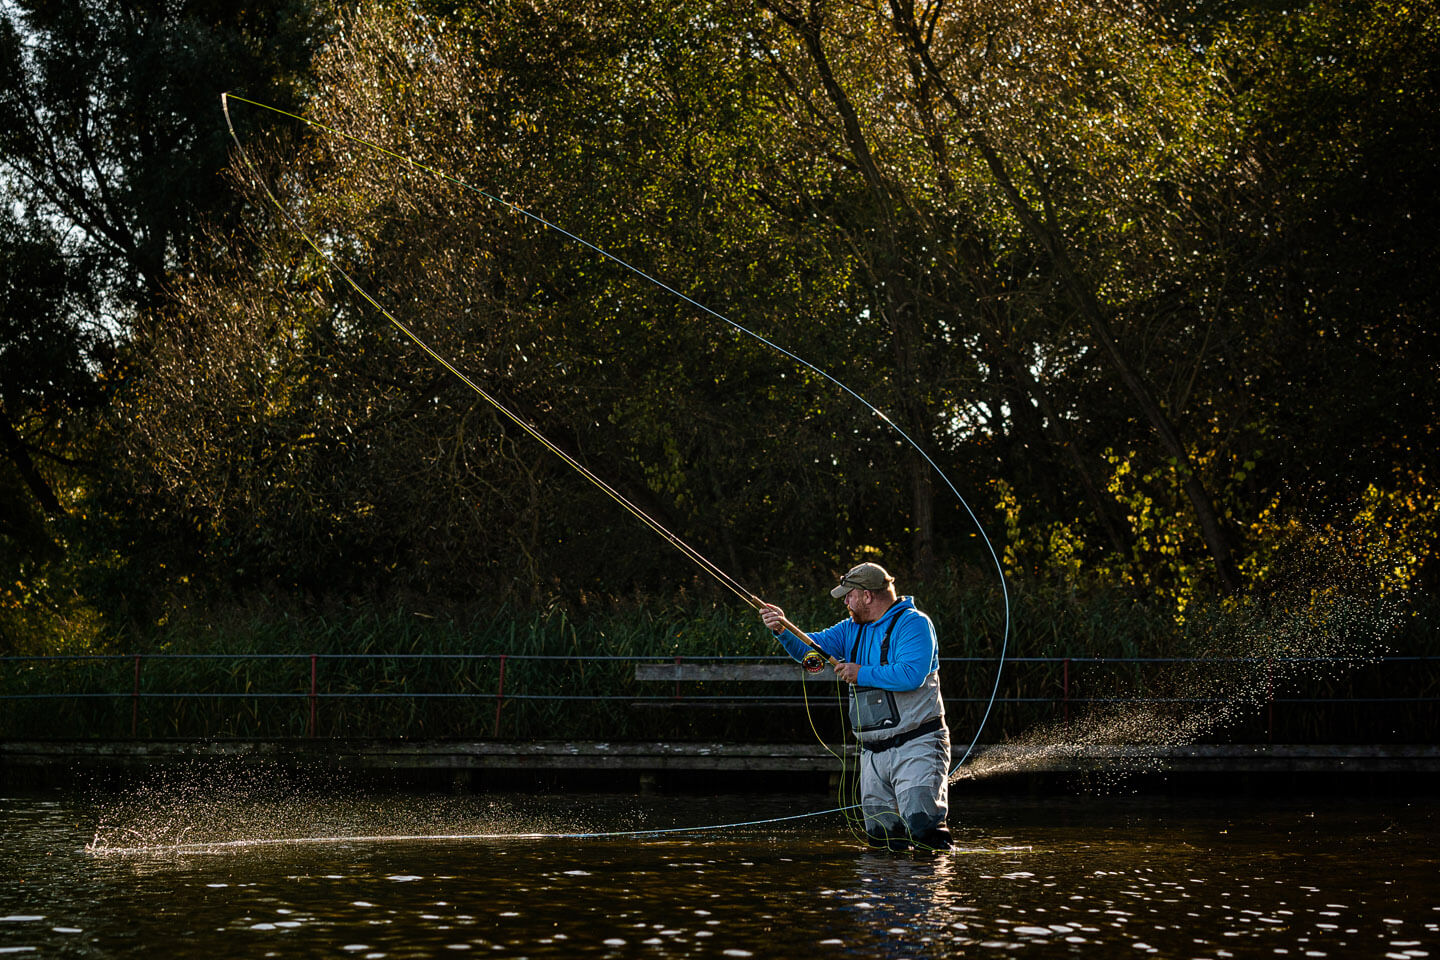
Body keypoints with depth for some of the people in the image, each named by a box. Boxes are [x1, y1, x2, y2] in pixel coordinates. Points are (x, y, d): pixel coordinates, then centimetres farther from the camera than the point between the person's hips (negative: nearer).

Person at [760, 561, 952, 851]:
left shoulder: (913, 624, -8)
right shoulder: (853, 630, 17)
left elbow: (911, 675, -22)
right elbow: (808, 648, 14)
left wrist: (862, 674, -13)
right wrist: (782, 630, -6)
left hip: (916, 747, -8)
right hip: (873, 752, 8)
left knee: (921, 825, -18)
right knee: (880, 834, 4)